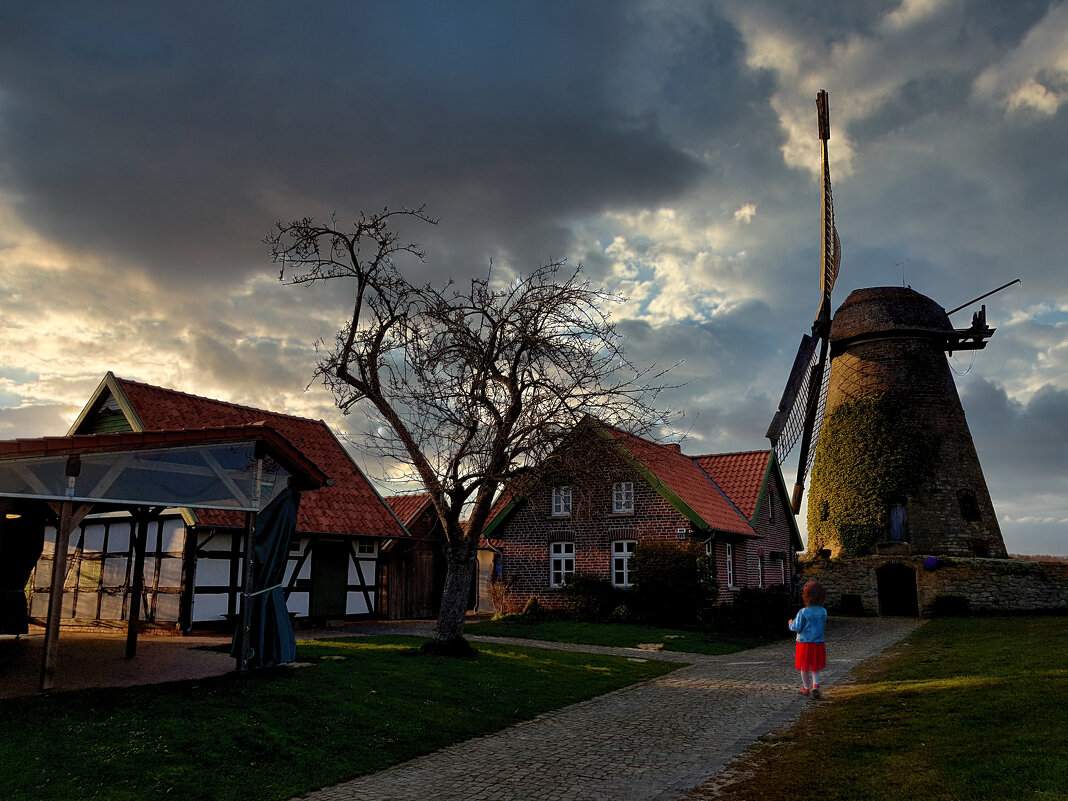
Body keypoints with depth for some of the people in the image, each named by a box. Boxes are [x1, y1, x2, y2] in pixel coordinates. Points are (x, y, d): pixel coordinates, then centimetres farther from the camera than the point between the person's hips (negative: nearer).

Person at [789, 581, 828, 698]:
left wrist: (791, 624, 7)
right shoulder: (823, 612, -4)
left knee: (804, 667, 13)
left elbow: (797, 628, -13)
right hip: (818, 643, 3)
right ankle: (815, 684, -5)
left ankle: (806, 688, 24)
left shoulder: (803, 612, -16)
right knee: (815, 667, 16)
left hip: (804, 643, -3)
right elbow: (822, 625, 10)